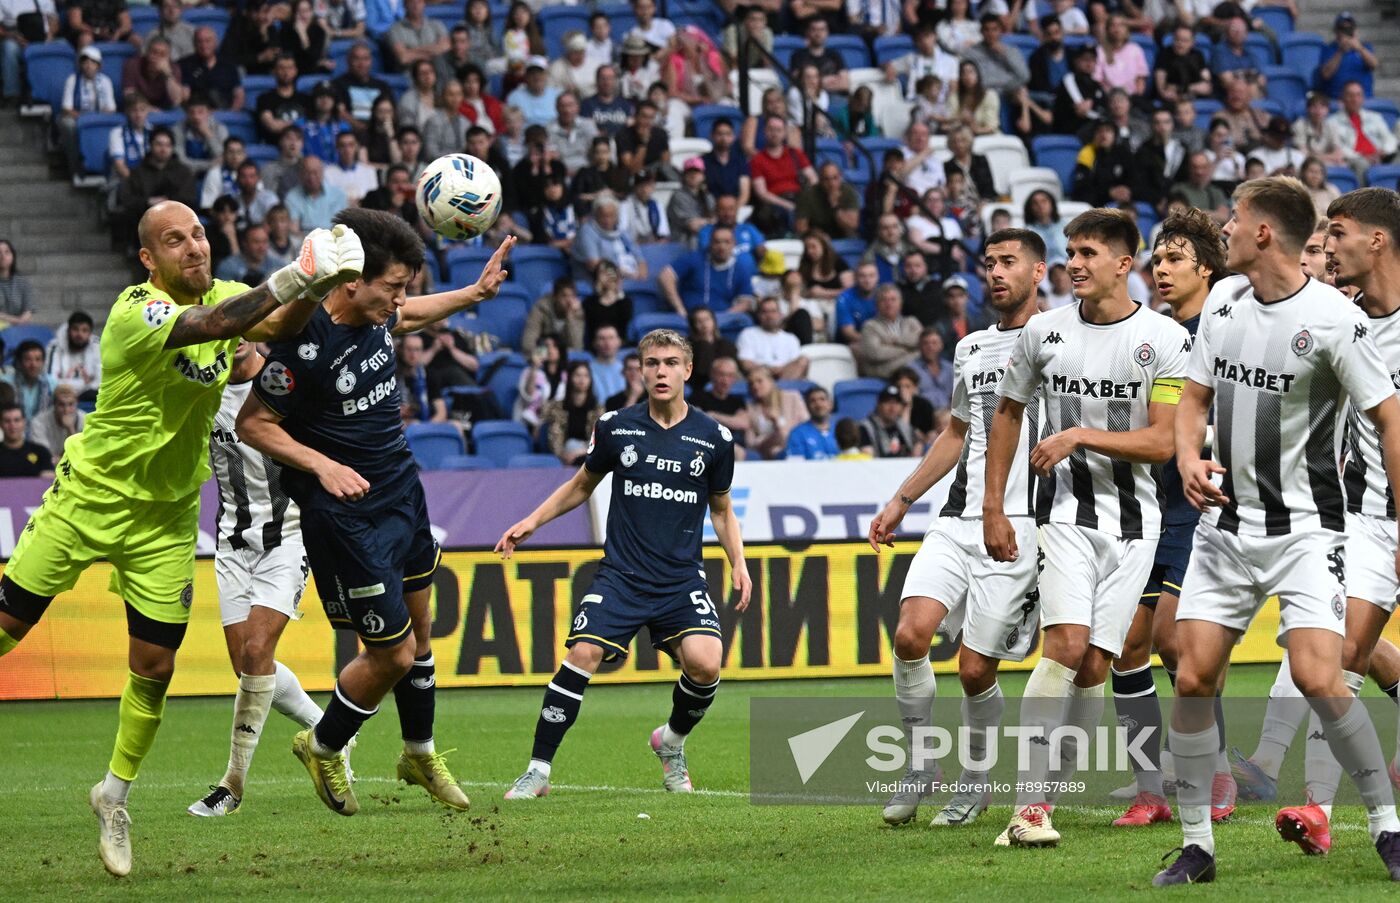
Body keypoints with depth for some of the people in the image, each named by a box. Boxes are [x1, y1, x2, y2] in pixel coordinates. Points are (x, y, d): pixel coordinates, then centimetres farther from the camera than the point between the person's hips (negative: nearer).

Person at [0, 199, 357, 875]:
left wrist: (314, 288, -36)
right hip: (89, 498, -5)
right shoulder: (136, 311, -22)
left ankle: (114, 797, 23)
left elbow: (278, 324, -16)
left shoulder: (222, 294, -1)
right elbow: (208, 326, -39)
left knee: (154, 669, 3)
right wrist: (291, 279, -49)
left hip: (167, 516, 5)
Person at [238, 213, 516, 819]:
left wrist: (473, 295, 21)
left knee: (419, 630, 18)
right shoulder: (305, 344, -26)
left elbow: (408, 317, 24)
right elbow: (253, 423, -17)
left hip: (402, 491, 8)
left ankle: (420, 755, 38)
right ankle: (322, 749, 23)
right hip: (347, 515, -8)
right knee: (393, 653, -3)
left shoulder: (375, 315, -3)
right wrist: (323, 466, -26)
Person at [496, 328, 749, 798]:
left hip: (681, 578, 0)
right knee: (582, 654, -20)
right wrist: (532, 521, 8)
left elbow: (721, 508, 16)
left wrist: (738, 565, 3)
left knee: (704, 662, -21)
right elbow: (581, 486, 18)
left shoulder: (713, 438, 2)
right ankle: (538, 770, -9)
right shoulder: (616, 427, 2)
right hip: (621, 574, 0)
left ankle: (672, 742, 12)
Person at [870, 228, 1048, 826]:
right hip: (959, 521, 5)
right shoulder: (971, 349, 21)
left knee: (976, 669, -5)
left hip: (1021, 525, -5)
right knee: (911, 633, -15)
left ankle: (975, 783, 18)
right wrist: (901, 501, 30)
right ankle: (919, 767, 1)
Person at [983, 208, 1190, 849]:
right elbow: (1007, 414, 16)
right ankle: (1029, 806, -19)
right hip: (1067, 512, 0)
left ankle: (1050, 795, 9)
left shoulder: (1164, 338, -4)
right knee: (1066, 644, -18)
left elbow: (1161, 443, -8)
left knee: (1094, 665, -2)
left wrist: (1080, 436, -17)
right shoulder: (1043, 332, 3)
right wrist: (993, 508, 12)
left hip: (1133, 520, 0)